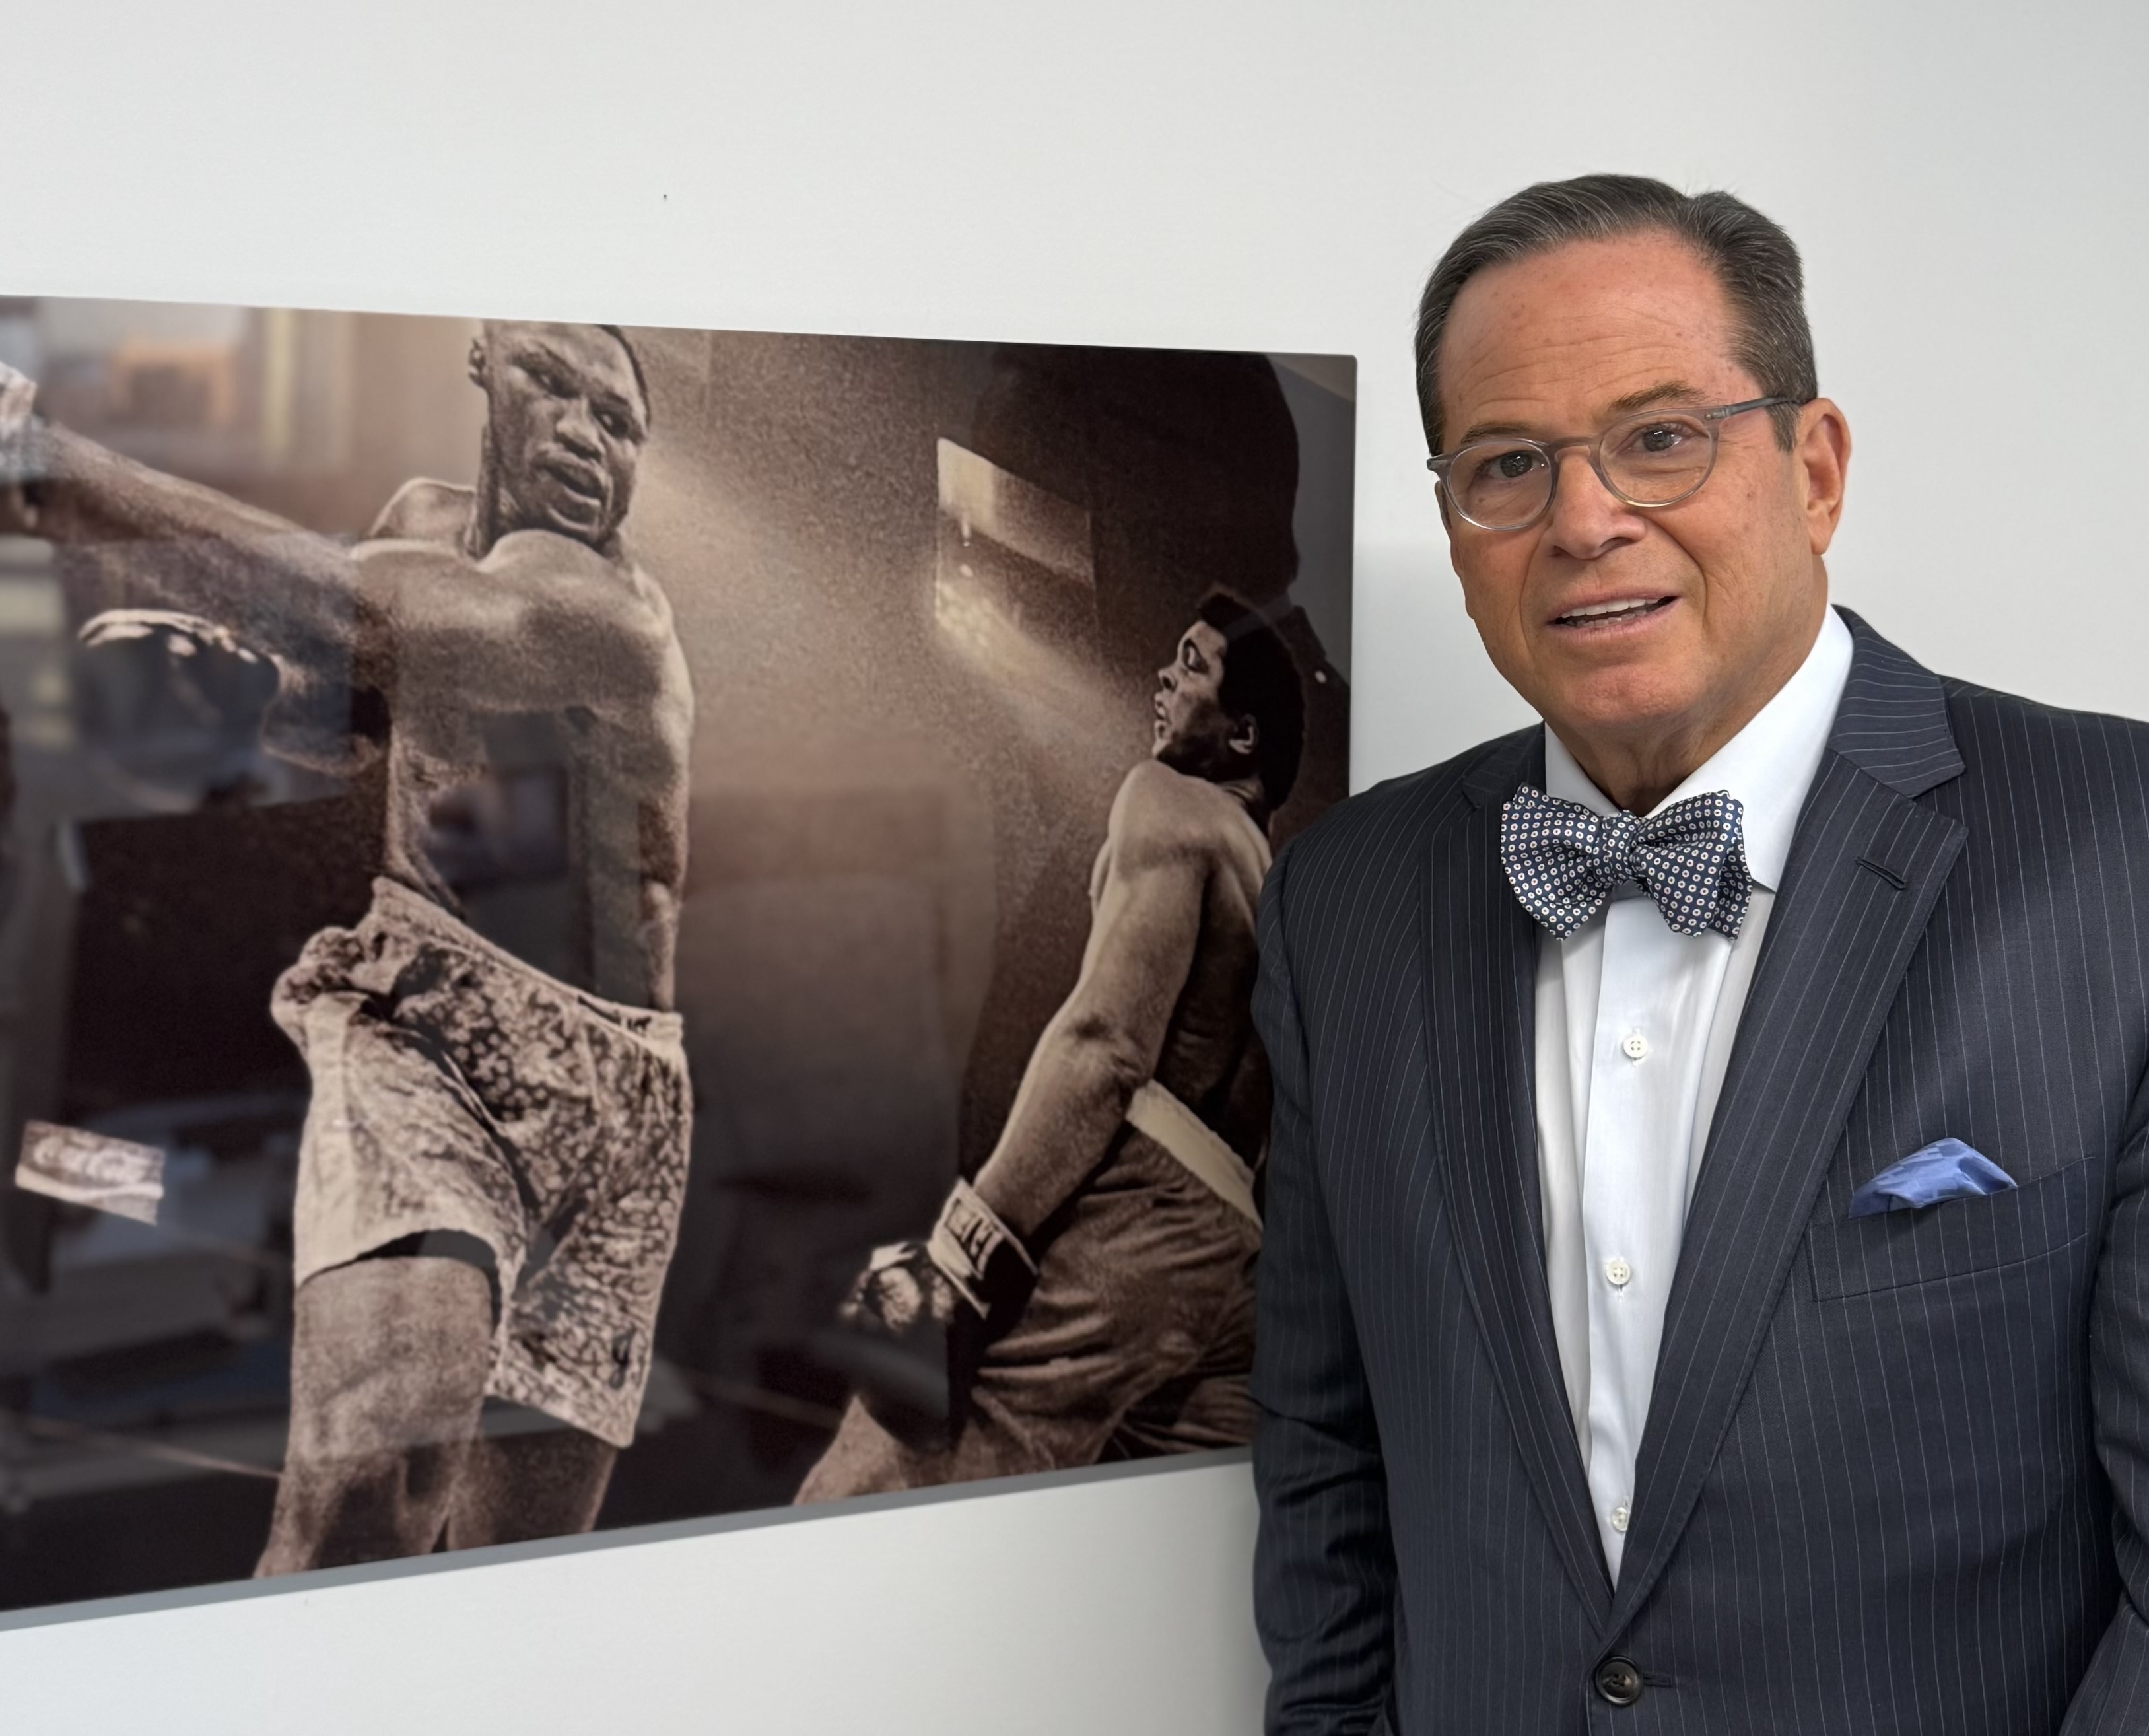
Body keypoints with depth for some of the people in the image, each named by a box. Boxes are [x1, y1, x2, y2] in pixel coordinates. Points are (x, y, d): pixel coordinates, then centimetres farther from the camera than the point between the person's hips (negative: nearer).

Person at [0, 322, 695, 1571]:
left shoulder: (611, 612, -13)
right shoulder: (431, 522, 6)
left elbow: (352, 609, -31)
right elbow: (343, 714, 23)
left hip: (607, 1104, -1)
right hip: (421, 1047, 1)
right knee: (376, 1472, -30)